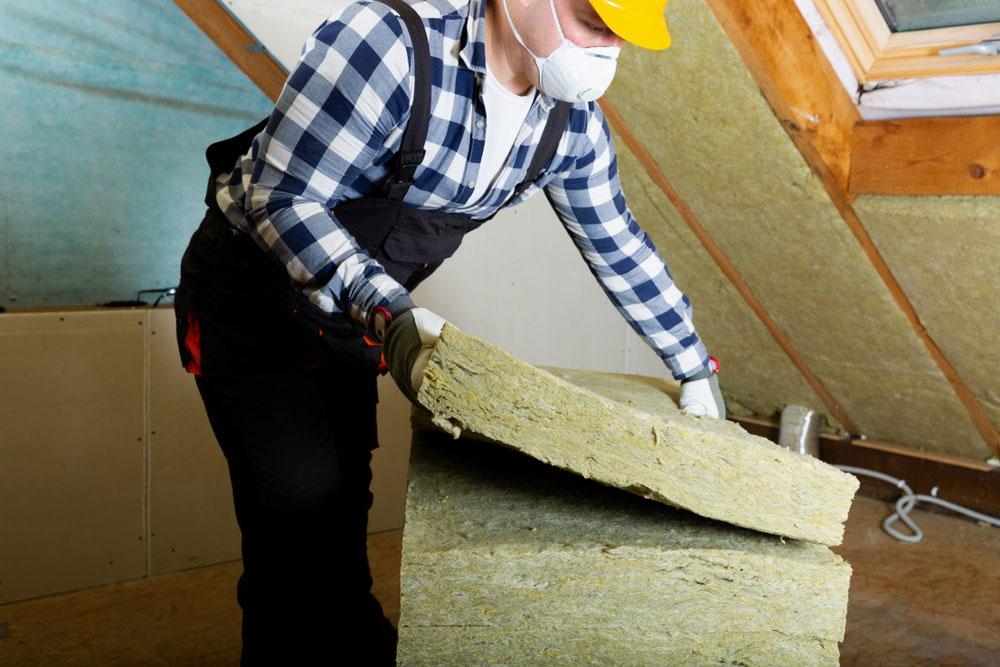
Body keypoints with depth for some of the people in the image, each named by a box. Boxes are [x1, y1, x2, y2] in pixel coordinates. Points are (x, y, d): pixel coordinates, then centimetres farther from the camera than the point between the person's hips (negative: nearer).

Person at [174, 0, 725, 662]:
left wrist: (695, 365, 11)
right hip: (253, 290, -6)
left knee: (344, 501, 18)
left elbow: (618, 243, 6)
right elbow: (281, 196, -29)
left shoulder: (575, 123, -8)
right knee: (301, 515, -10)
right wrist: (388, 311, -42)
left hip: (357, 309, 6)